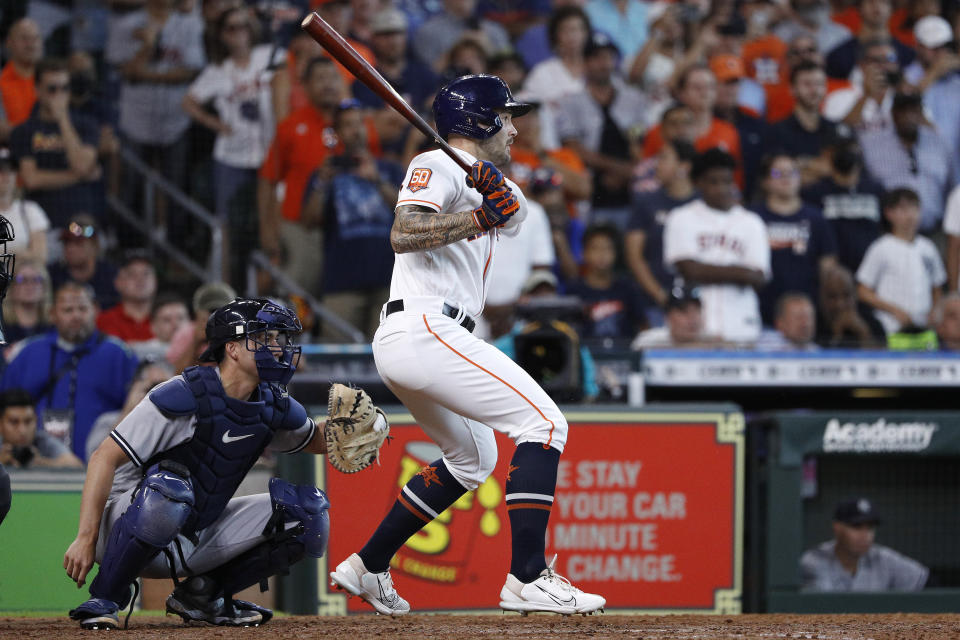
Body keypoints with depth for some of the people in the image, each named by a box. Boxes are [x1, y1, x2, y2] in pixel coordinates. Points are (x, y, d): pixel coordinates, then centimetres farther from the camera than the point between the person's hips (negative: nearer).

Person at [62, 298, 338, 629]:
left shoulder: (273, 406, 1)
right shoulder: (186, 396, -21)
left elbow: (315, 440, 24)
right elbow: (105, 457, -22)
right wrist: (86, 539, -28)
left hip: (199, 536, 7)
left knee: (308, 513, -6)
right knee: (167, 490, -41)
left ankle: (203, 595, 6)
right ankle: (103, 599, -20)